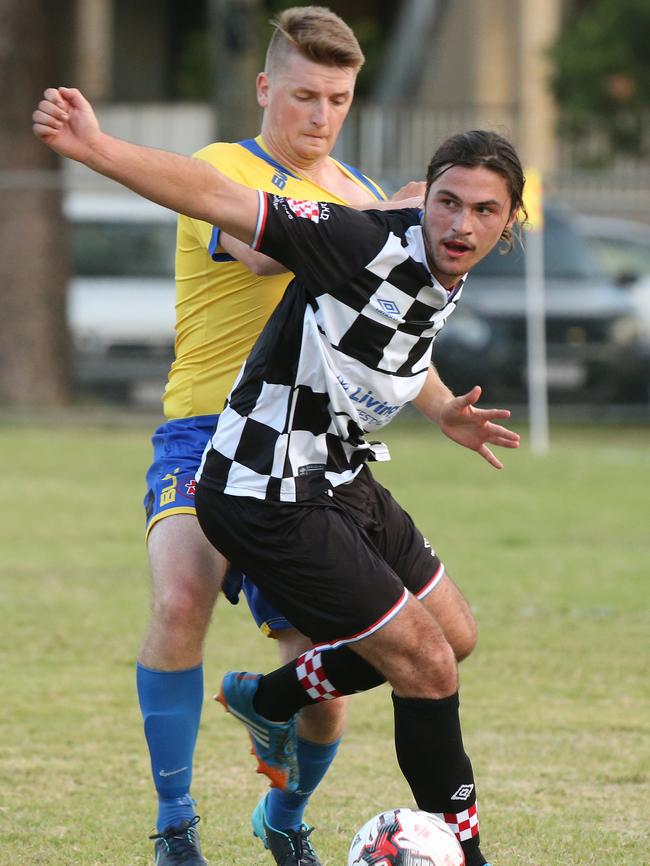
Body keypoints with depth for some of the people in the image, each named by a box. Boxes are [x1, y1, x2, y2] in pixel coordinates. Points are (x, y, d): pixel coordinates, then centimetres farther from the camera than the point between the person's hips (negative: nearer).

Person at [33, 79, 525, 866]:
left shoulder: (445, 276, 0)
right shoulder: (371, 244, -26)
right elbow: (220, 201, -33)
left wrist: (443, 411, 14)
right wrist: (97, 150, -43)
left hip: (341, 481, 10)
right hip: (275, 500, -10)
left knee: (446, 636, 23)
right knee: (427, 665, -7)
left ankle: (269, 699, 39)